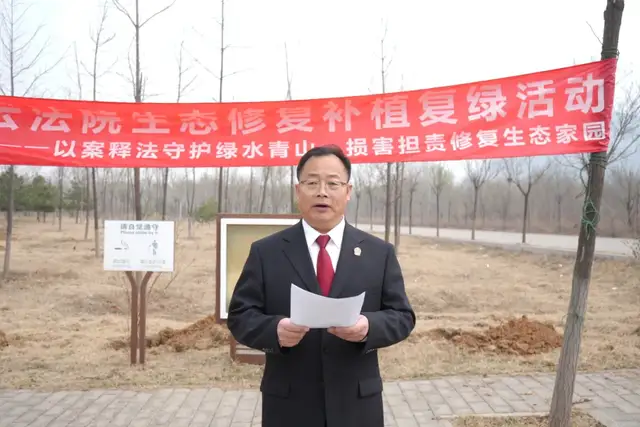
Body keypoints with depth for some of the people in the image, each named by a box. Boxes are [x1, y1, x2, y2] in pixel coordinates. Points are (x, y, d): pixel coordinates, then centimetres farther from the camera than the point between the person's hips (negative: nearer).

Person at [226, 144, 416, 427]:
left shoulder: (380, 253, 4)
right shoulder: (265, 252, 1)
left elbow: (402, 316, 3)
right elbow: (239, 315, -1)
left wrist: (369, 326, -18)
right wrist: (275, 329, -21)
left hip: (357, 404, 1)